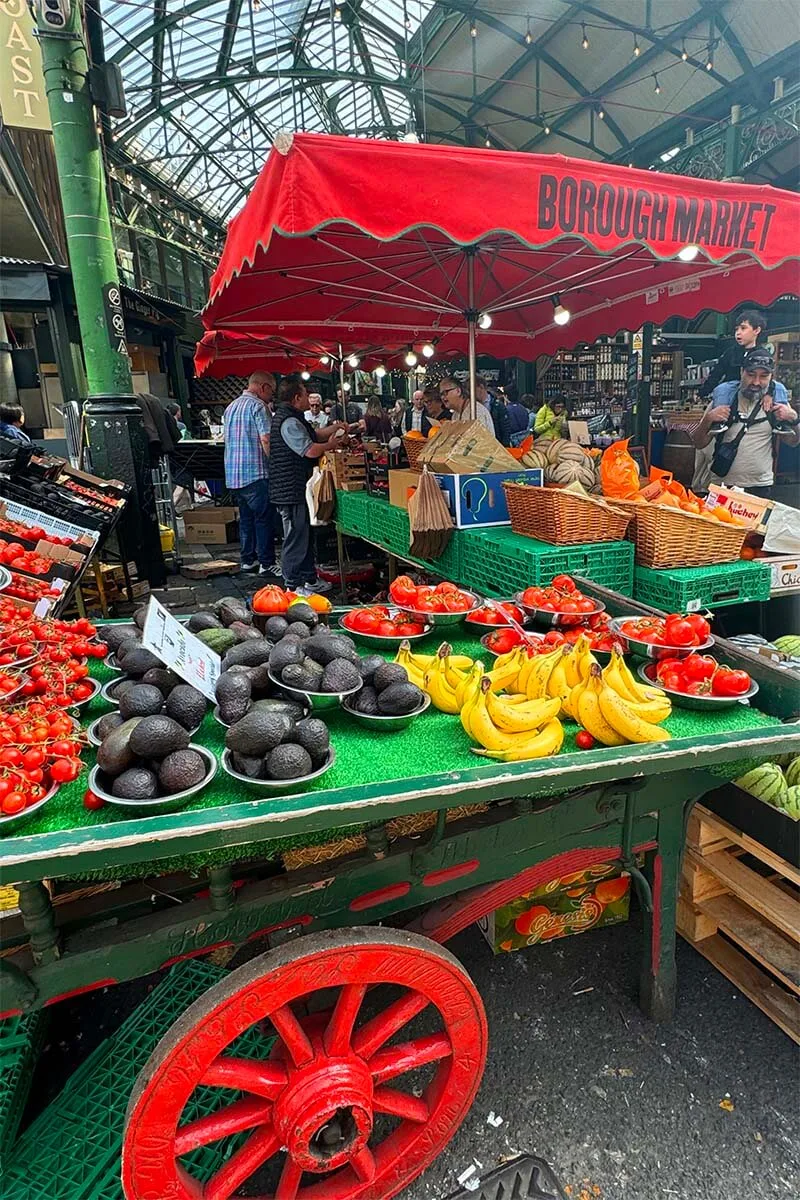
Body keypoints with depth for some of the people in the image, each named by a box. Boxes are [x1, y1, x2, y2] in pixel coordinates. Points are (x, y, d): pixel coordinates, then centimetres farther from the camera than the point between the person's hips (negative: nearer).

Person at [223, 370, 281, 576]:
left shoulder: (231, 407, 18)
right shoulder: (258, 406, -11)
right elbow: (266, 440, -20)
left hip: (233, 474, 9)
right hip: (256, 473, -9)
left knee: (246, 518, 15)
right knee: (265, 519, -2)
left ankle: (248, 560, 22)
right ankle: (267, 563, 2)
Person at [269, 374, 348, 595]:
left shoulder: (290, 418, 15)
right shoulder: (289, 422, -19)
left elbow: (313, 435, 24)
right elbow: (311, 450, -24)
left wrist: (334, 428, 14)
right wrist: (330, 444, -6)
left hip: (294, 487, 11)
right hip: (290, 488, -11)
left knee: (304, 533, 18)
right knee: (296, 536, -4)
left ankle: (310, 579, 29)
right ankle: (293, 586, 4)